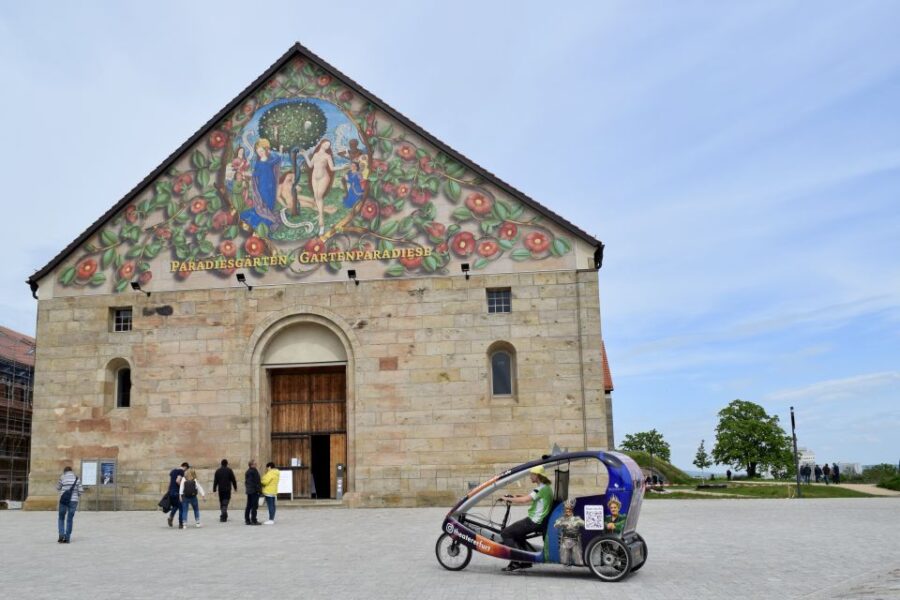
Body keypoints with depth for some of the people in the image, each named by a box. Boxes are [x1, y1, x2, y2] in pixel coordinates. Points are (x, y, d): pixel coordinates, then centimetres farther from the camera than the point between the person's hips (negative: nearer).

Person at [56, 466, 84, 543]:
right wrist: (78, 496, 19)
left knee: (61, 518, 15)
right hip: (73, 500, 1)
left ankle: (61, 535, -1)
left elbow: (58, 488, 12)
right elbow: (81, 490, 3)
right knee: (70, 519, 8)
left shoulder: (62, 477, 0)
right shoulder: (76, 478, 6)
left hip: (64, 500, -1)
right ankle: (67, 538, 4)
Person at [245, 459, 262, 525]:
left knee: (249, 506, 11)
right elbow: (257, 481, -17)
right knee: (254, 506, -6)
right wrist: (259, 489, -10)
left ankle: (247, 520, 14)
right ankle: (253, 520, -6)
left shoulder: (247, 472, 14)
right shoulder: (254, 471, -16)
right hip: (254, 491, -10)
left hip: (249, 491, 10)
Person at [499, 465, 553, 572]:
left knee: (505, 533, -7)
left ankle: (515, 562, -8)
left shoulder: (541, 489, -19)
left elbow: (524, 500, -28)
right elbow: (530, 496, 25)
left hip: (534, 522, -10)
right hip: (539, 520, 10)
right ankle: (526, 561, 25)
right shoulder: (546, 487, 13)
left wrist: (508, 498, -17)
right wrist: (517, 496, 13)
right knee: (517, 533, 28)